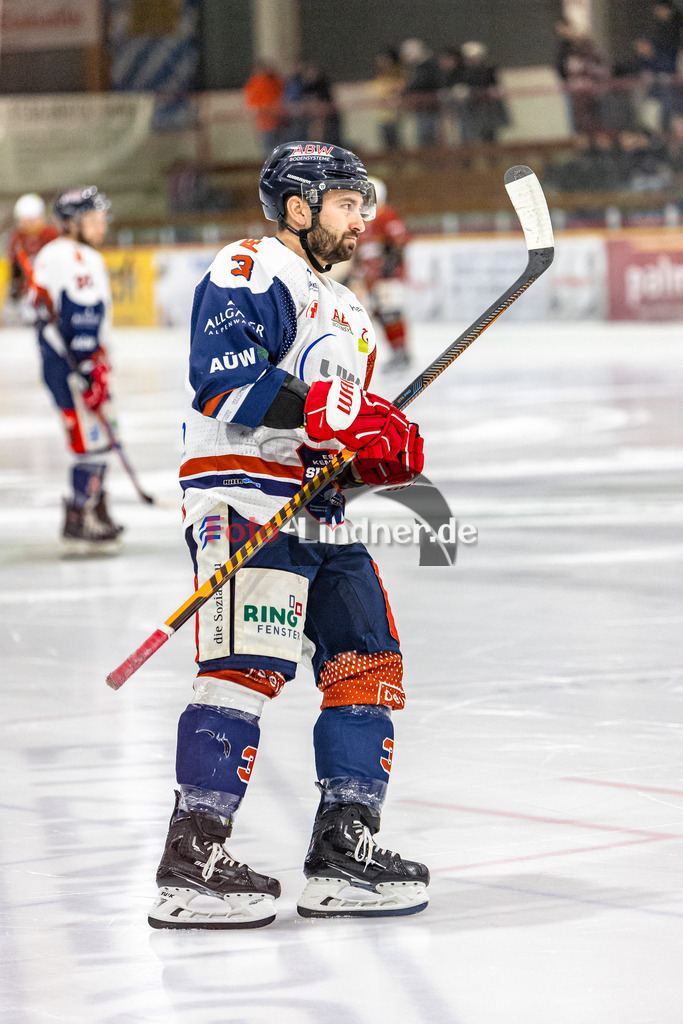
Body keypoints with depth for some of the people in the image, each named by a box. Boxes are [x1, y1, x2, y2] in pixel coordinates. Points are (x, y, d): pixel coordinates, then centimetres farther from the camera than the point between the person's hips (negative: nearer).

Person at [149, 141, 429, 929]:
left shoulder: (347, 315, 26)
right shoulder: (248, 273, -5)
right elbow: (224, 382, -20)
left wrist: (385, 455, 6)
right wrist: (330, 413, -27)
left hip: (321, 511, 10)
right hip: (243, 498, -10)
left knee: (368, 661, 6)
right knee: (248, 663, -18)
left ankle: (342, 850, 13)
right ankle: (193, 860, -19)